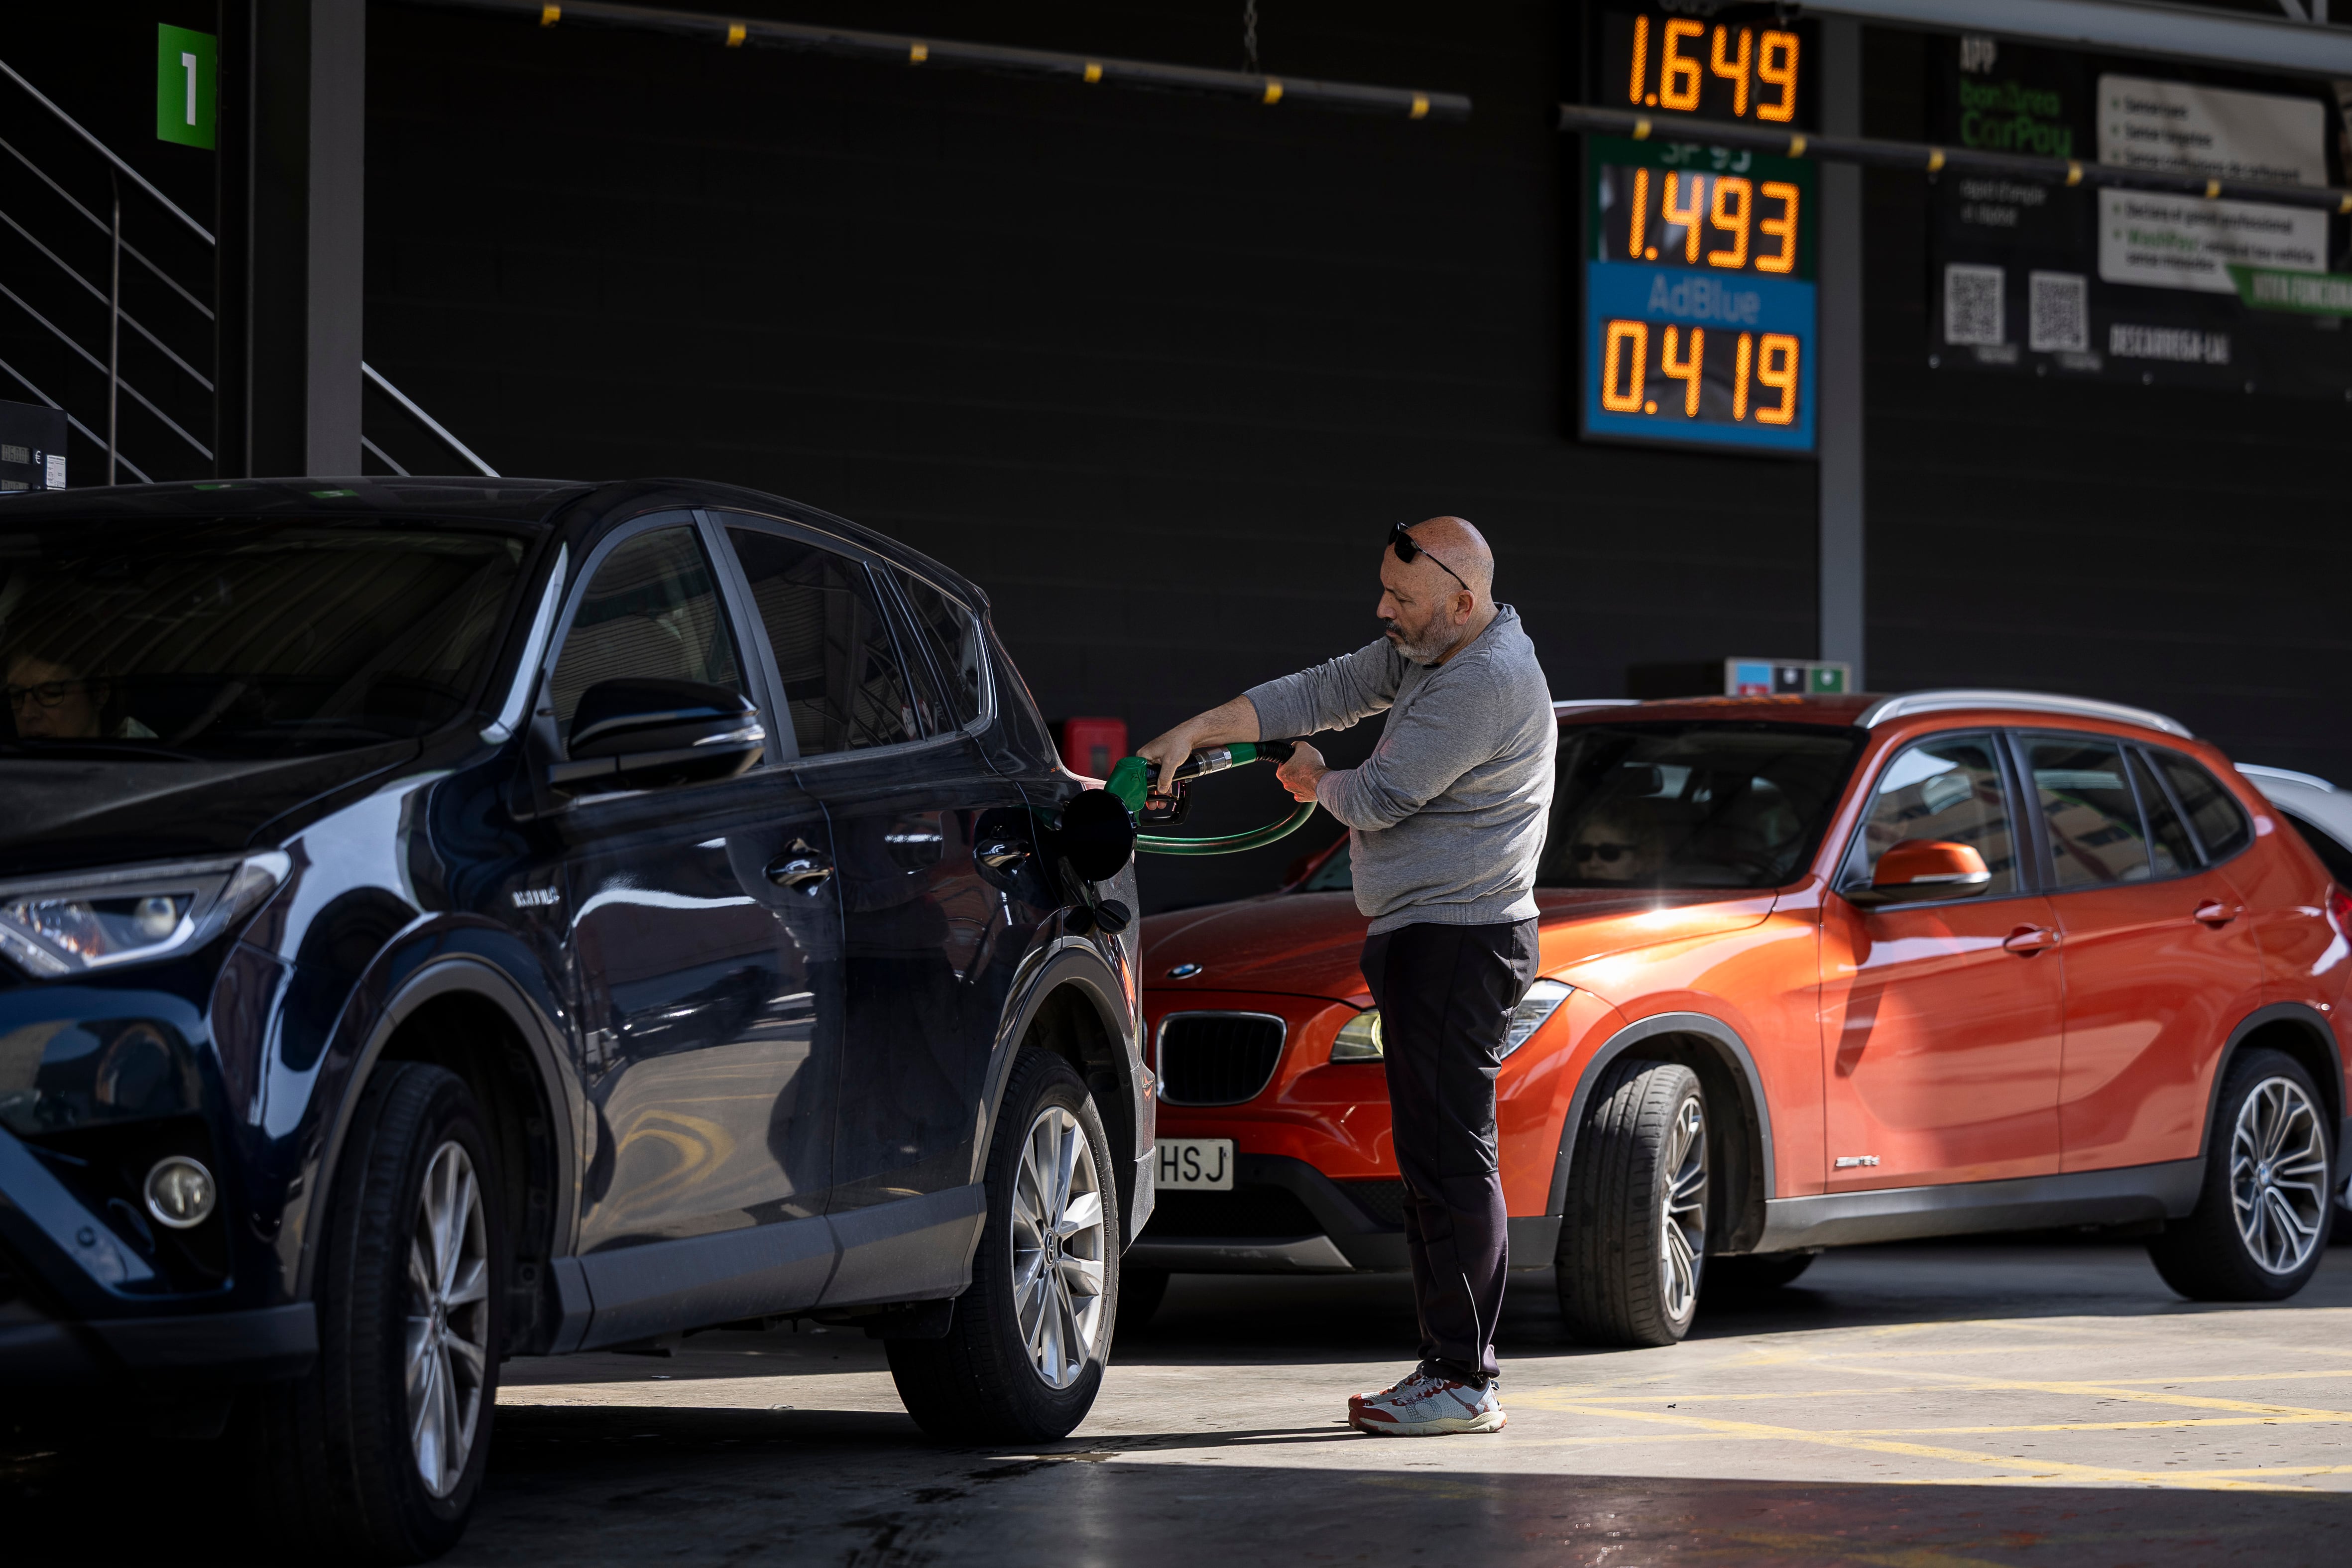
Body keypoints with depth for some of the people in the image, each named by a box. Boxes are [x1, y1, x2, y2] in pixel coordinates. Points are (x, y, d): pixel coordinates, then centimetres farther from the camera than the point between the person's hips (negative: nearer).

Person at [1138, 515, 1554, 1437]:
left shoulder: (1489, 683, -19)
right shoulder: (1427, 653, 13)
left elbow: (1379, 798, -17)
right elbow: (1323, 694, 16)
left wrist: (1317, 784, 5)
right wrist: (1197, 731, 10)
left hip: (1458, 942, -11)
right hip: (1422, 941, 11)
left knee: (1451, 1161, -11)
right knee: (1431, 1160, 10)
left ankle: (1466, 1381, -10)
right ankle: (1447, 1363, 13)